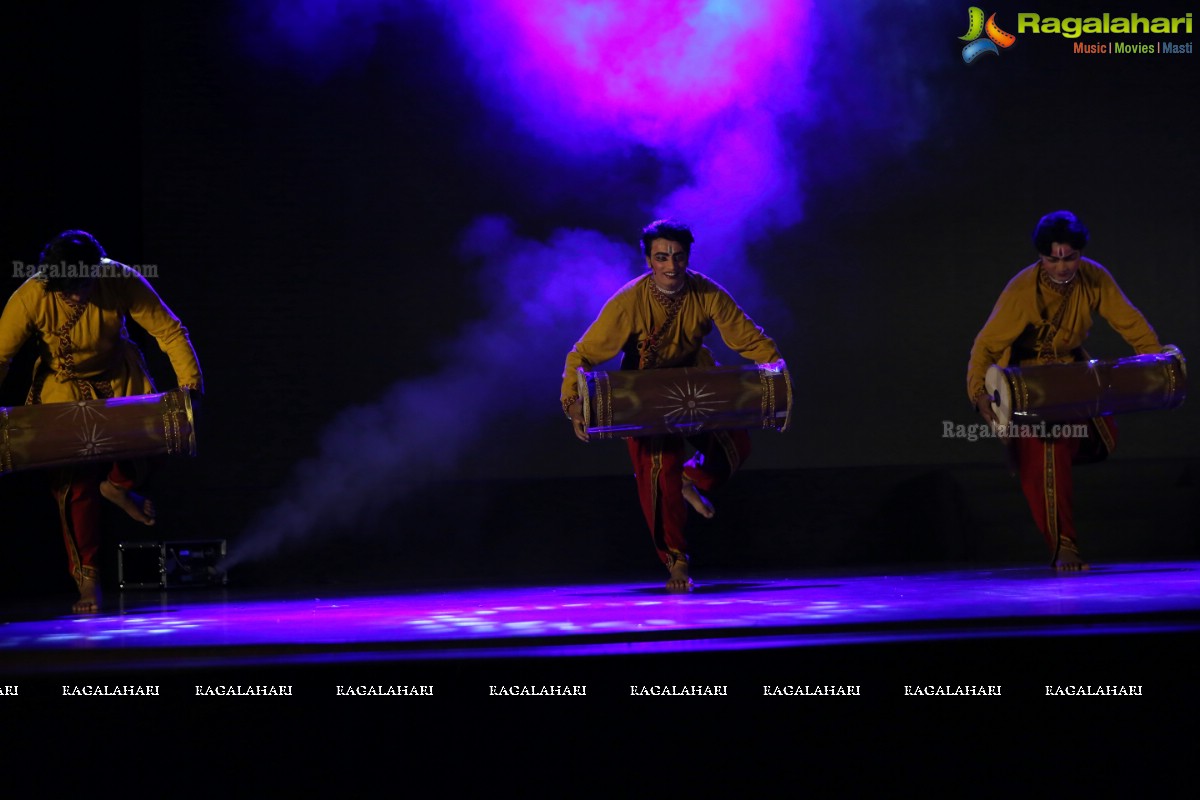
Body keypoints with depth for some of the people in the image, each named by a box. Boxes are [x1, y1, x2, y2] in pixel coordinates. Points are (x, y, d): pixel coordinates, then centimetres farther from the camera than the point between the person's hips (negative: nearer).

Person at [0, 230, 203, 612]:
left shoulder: (122, 282, -26)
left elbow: (170, 331, -21)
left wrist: (190, 382, -30)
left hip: (119, 379, 2)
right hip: (65, 390, -1)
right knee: (75, 486, -4)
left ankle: (117, 484, 11)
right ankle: (87, 580, 8)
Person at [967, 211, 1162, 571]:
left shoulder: (1094, 278, -17)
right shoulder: (1022, 291, -29)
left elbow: (1129, 322, -11)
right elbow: (986, 345, -29)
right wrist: (979, 391, -43)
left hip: (1072, 371, 5)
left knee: (1101, 439, 3)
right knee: (1046, 455, -17)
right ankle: (1063, 547, -14)